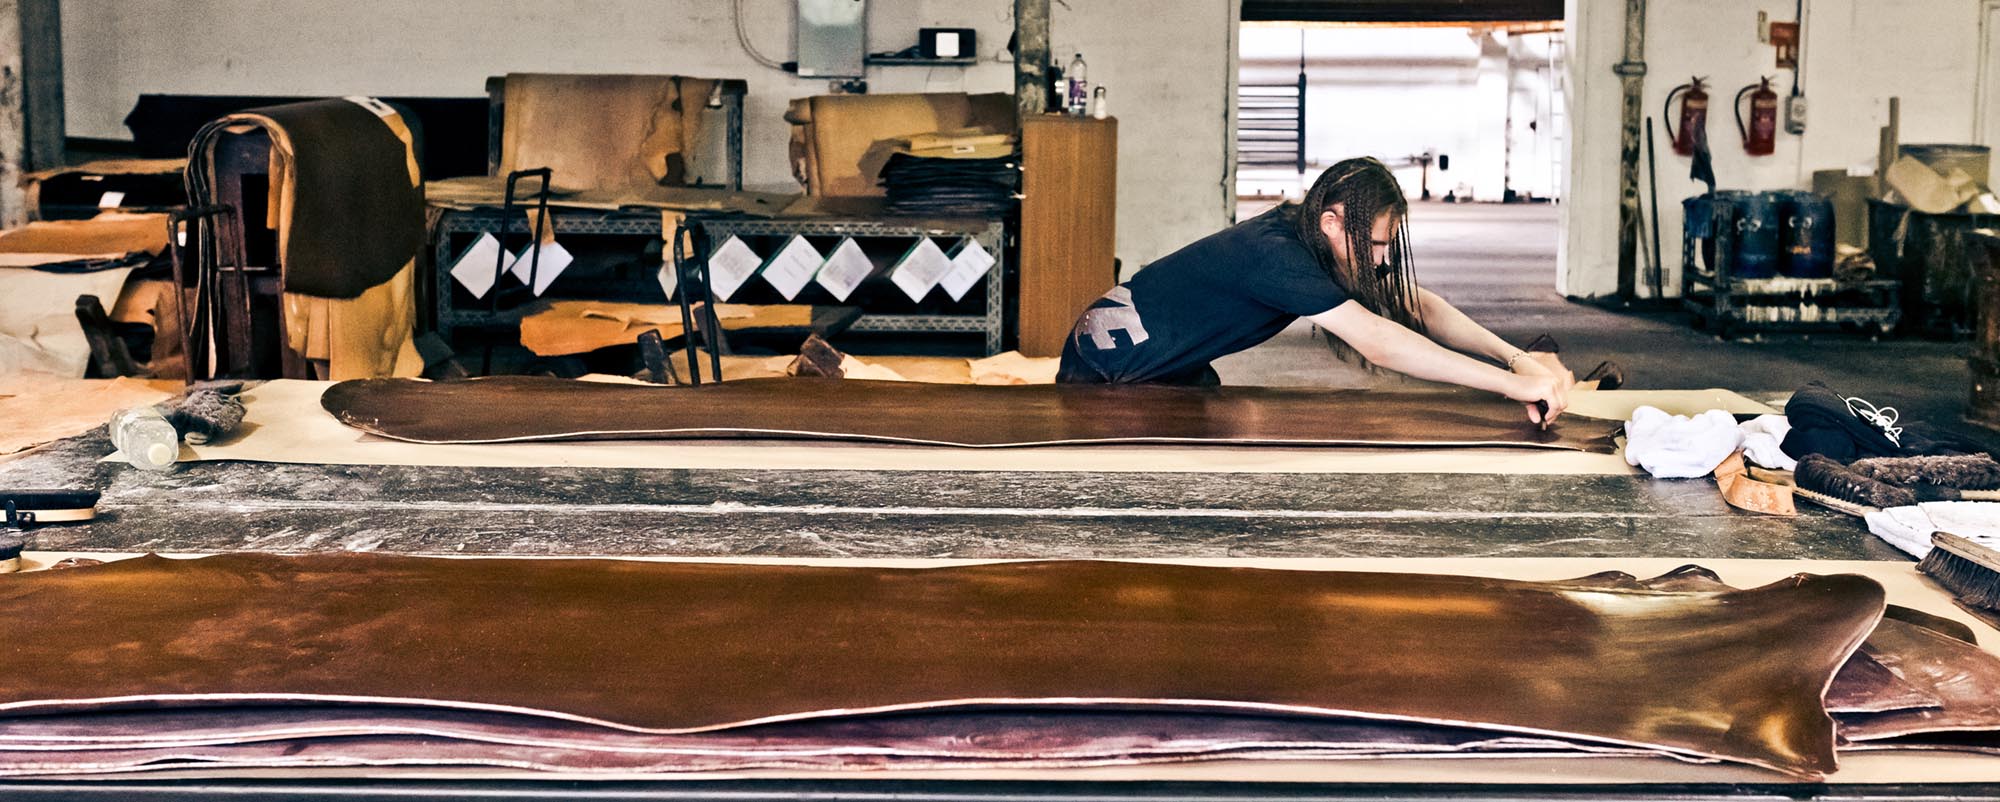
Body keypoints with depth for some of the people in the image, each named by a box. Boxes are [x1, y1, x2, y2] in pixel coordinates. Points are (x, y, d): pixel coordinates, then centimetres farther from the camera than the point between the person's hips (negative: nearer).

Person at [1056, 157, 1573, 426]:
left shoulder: (1302, 232, -6)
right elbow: (1376, 340, -42)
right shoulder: (1274, 253, -34)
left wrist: (1515, 356, -22)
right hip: (1106, 369, -9)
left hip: (1180, 367, 9)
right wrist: (1513, 384, -43)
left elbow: (1413, 304, -7)